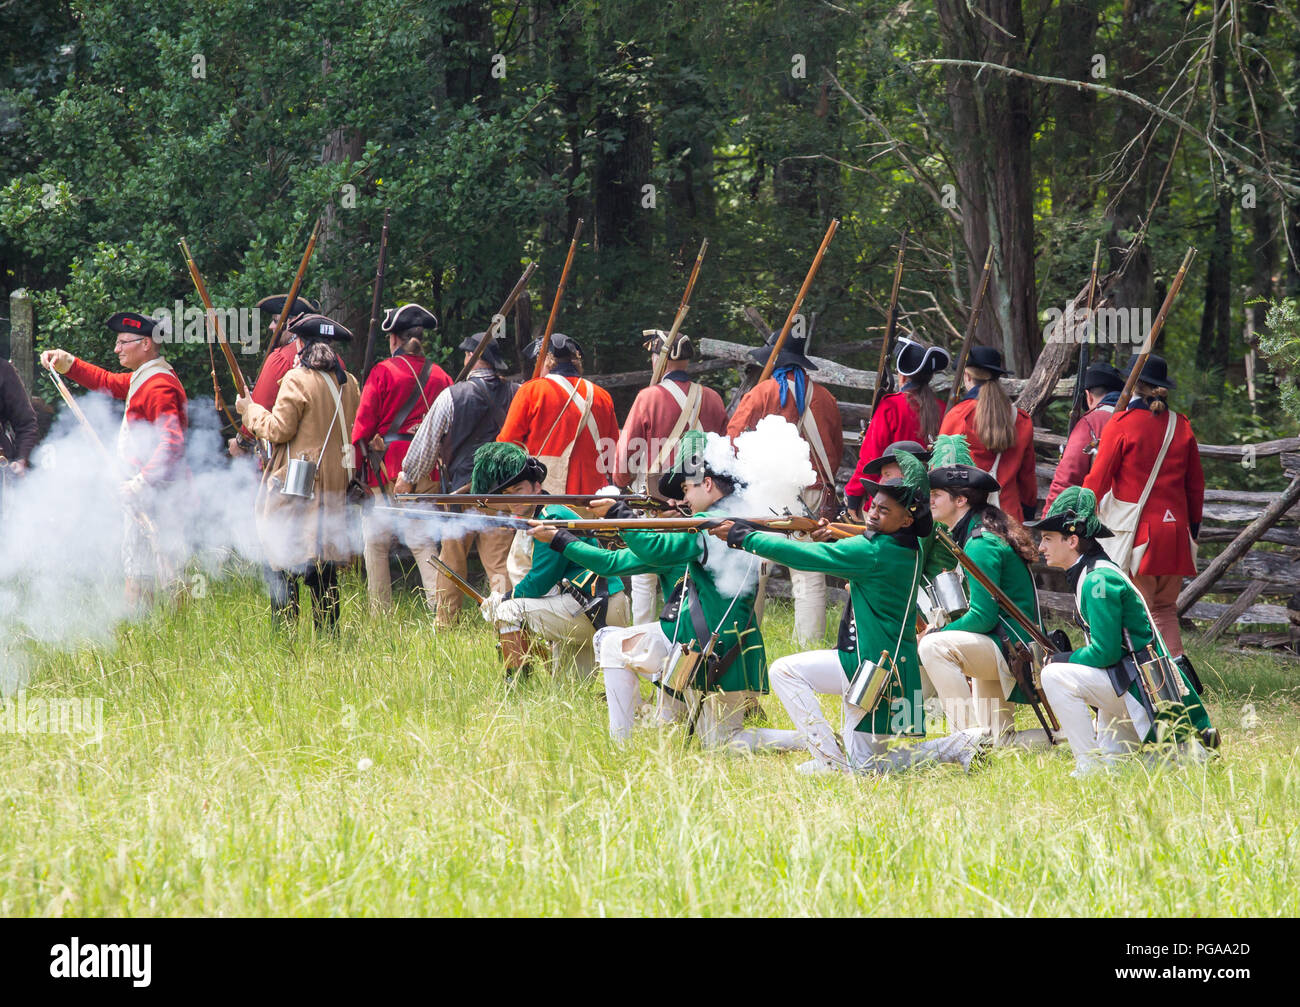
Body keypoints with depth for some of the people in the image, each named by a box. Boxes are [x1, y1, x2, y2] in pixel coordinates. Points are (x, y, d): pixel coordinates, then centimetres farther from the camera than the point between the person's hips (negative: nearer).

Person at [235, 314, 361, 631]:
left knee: (283, 559, -2)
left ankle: (284, 628, -6)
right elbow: (355, 430, 17)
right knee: (323, 562, 11)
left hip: (296, 484, -6)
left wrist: (250, 410, 3)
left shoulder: (297, 380, -11)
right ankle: (329, 630, 10)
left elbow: (279, 429, -11)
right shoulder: (347, 383, 9)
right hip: (335, 483, 7)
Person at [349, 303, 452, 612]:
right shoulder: (439, 376, 8)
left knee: (376, 542, 3)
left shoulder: (383, 372, -4)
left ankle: (380, 613, 3)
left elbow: (364, 424, -5)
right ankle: (440, 606, -8)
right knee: (423, 541, 6)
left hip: (386, 468, -4)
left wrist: (353, 465, 1)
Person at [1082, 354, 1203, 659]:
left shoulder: (1121, 425, -7)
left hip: (1137, 532, -5)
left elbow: (1097, 480, -5)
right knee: (1165, 609, 14)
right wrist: (1193, 524, 24)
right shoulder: (1181, 425, 7)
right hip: (1174, 532, 5)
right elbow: (1196, 483, 14)